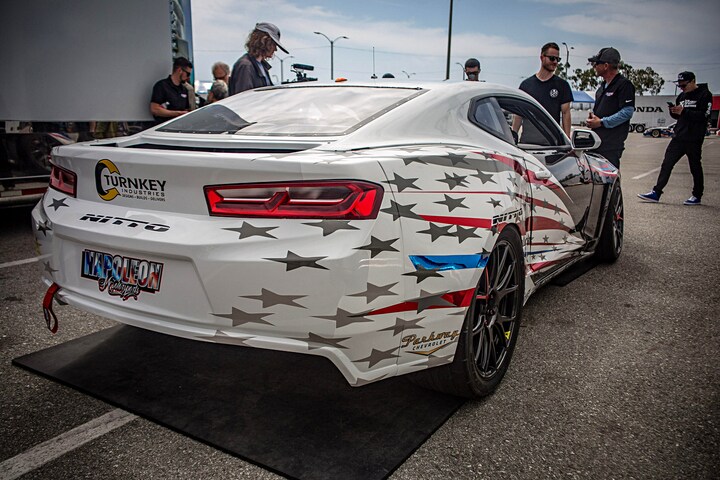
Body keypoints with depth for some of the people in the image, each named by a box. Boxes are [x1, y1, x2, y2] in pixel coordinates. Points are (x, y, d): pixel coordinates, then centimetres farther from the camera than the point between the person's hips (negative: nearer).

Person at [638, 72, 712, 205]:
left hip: (694, 139, -6)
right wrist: (674, 112, -2)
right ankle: (656, 193, 1)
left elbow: (704, 115, -16)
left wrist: (683, 111, -21)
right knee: (666, 164, 1)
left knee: (695, 167, 3)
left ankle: (697, 196, 14)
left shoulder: (704, 95, -6)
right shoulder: (682, 96, 15)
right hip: (678, 137, 6)